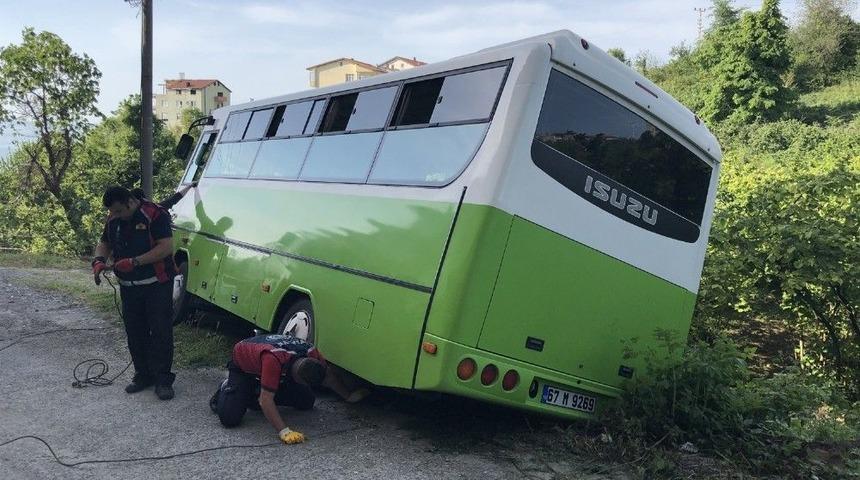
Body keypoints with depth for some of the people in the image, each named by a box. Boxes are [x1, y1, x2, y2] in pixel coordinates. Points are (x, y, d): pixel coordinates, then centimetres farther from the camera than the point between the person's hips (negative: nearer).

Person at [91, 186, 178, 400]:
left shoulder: (155, 215, -15)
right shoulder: (113, 220, 7)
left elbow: (166, 247, -22)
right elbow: (104, 243, 18)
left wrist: (134, 262, -25)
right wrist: (99, 260, -4)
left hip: (157, 285, -7)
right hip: (129, 287, 7)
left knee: (161, 332, -3)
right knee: (135, 334, 13)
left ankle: (163, 380, 5)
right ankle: (143, 375, 26)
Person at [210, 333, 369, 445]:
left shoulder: (311, 353, -26)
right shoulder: (274, 358, -46)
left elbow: (329, 375, -4)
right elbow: (266, 400, -42)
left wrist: (348, 396, 3)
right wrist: (284, 432, -45)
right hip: (242, 366, -6)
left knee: (307, 402, -1)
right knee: (230, 419, -23)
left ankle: (256, 392, 15)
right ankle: (225, 389, 10)